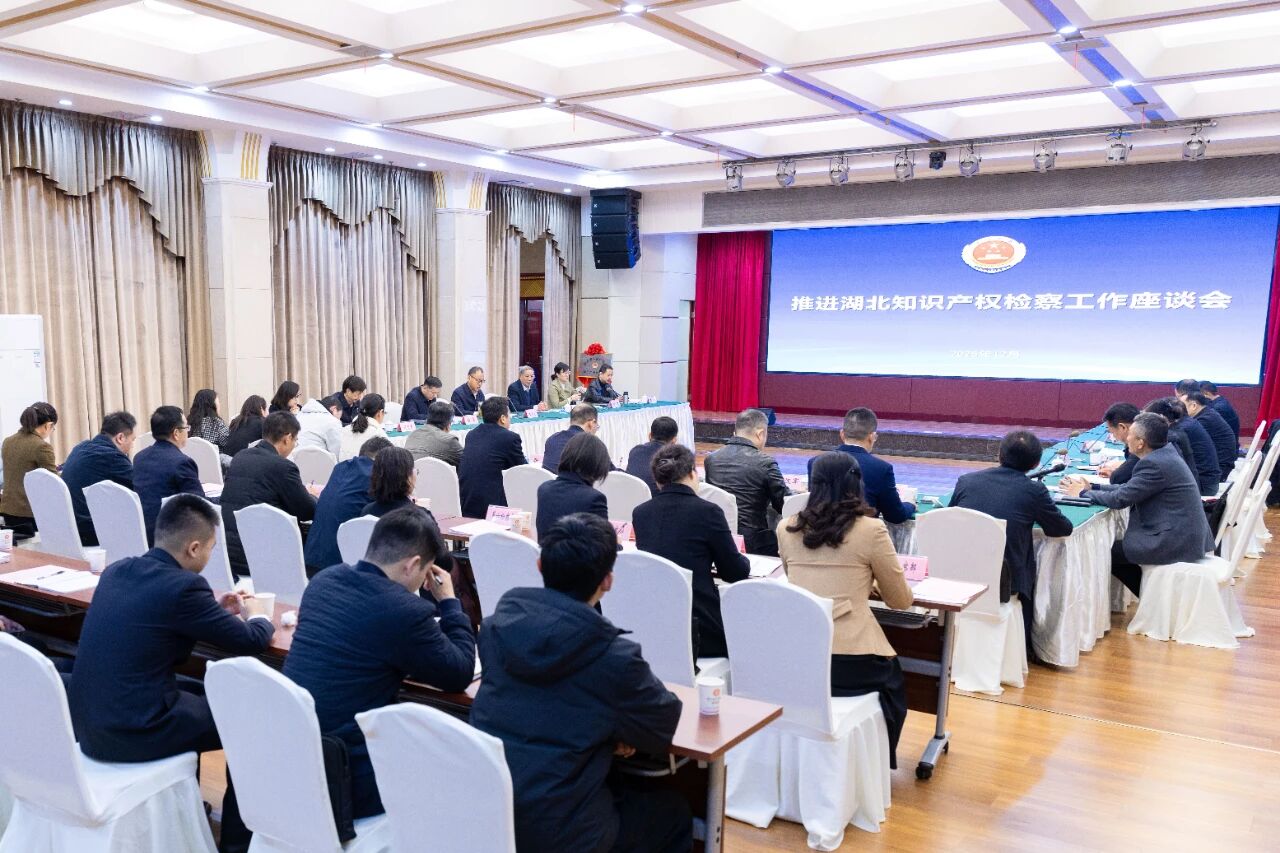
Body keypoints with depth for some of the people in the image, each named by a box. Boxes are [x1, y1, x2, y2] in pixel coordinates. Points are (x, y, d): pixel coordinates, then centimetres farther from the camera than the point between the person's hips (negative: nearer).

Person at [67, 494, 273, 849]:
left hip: (85, 720, 8)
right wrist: (257, 614, 14)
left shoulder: (117, 570, 4)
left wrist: (216, 610, 23)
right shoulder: (184, 586, -19)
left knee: (197, 692, 29)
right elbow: (250, 642, -7)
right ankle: (237, 838, 20)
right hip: (131, 731, -8)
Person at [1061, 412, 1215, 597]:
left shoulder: (1154, 464, -22)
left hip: (1175, 542, -10)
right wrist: (1092, 488, 11)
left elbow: (1119, 499, -18)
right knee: (1116, 545, 19)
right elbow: (1130, 488, 14)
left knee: (1108, 552, 0)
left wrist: (1082, 494, -4)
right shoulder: (1166, 452, 8)